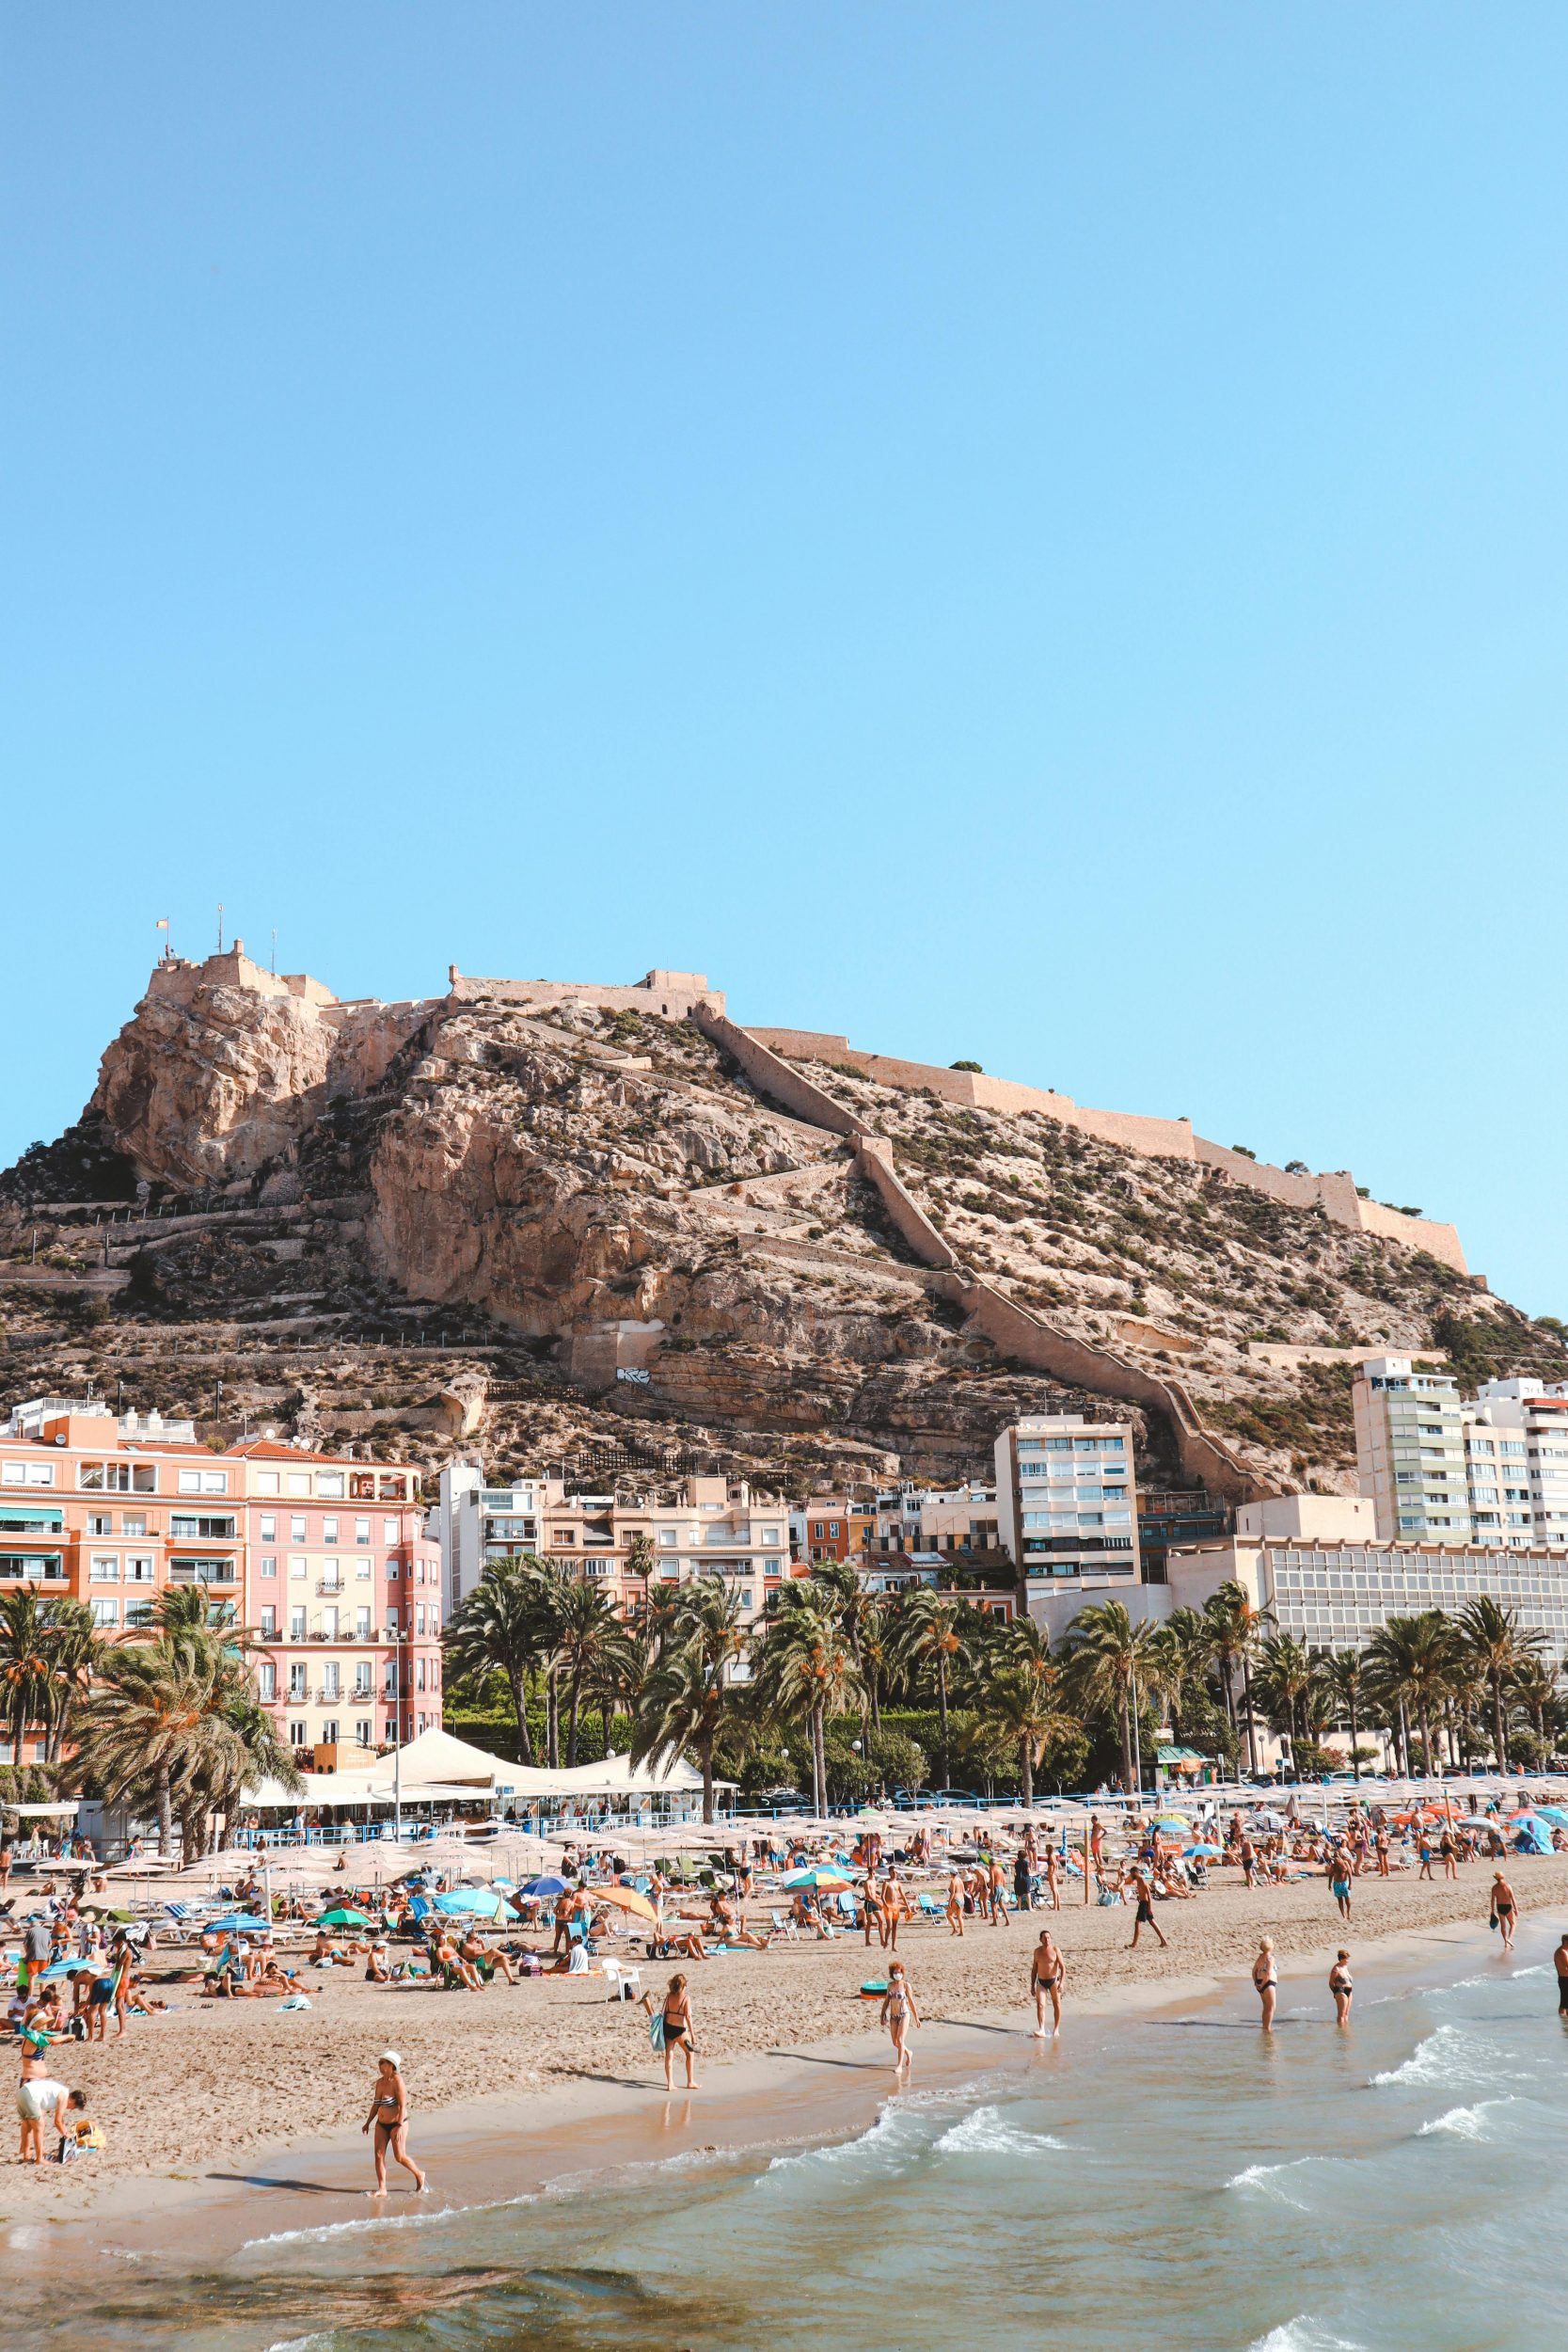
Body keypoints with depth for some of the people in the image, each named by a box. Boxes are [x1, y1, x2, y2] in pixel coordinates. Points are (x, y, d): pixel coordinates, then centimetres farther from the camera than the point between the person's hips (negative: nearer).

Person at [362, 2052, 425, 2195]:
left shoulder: (397, 2081, -18)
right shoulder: (380, 2082, 5)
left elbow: (403, 2106, -20)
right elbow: (376, 2105, 15)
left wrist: (400, 2126, -26)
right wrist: (368, 2122, 12)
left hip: (397, 2123, -7)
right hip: (382, 2124, 7)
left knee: (400, 2157, -3)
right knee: (379, 2154, -2)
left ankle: (419, 2175, 22)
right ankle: (382, 2189, 3)